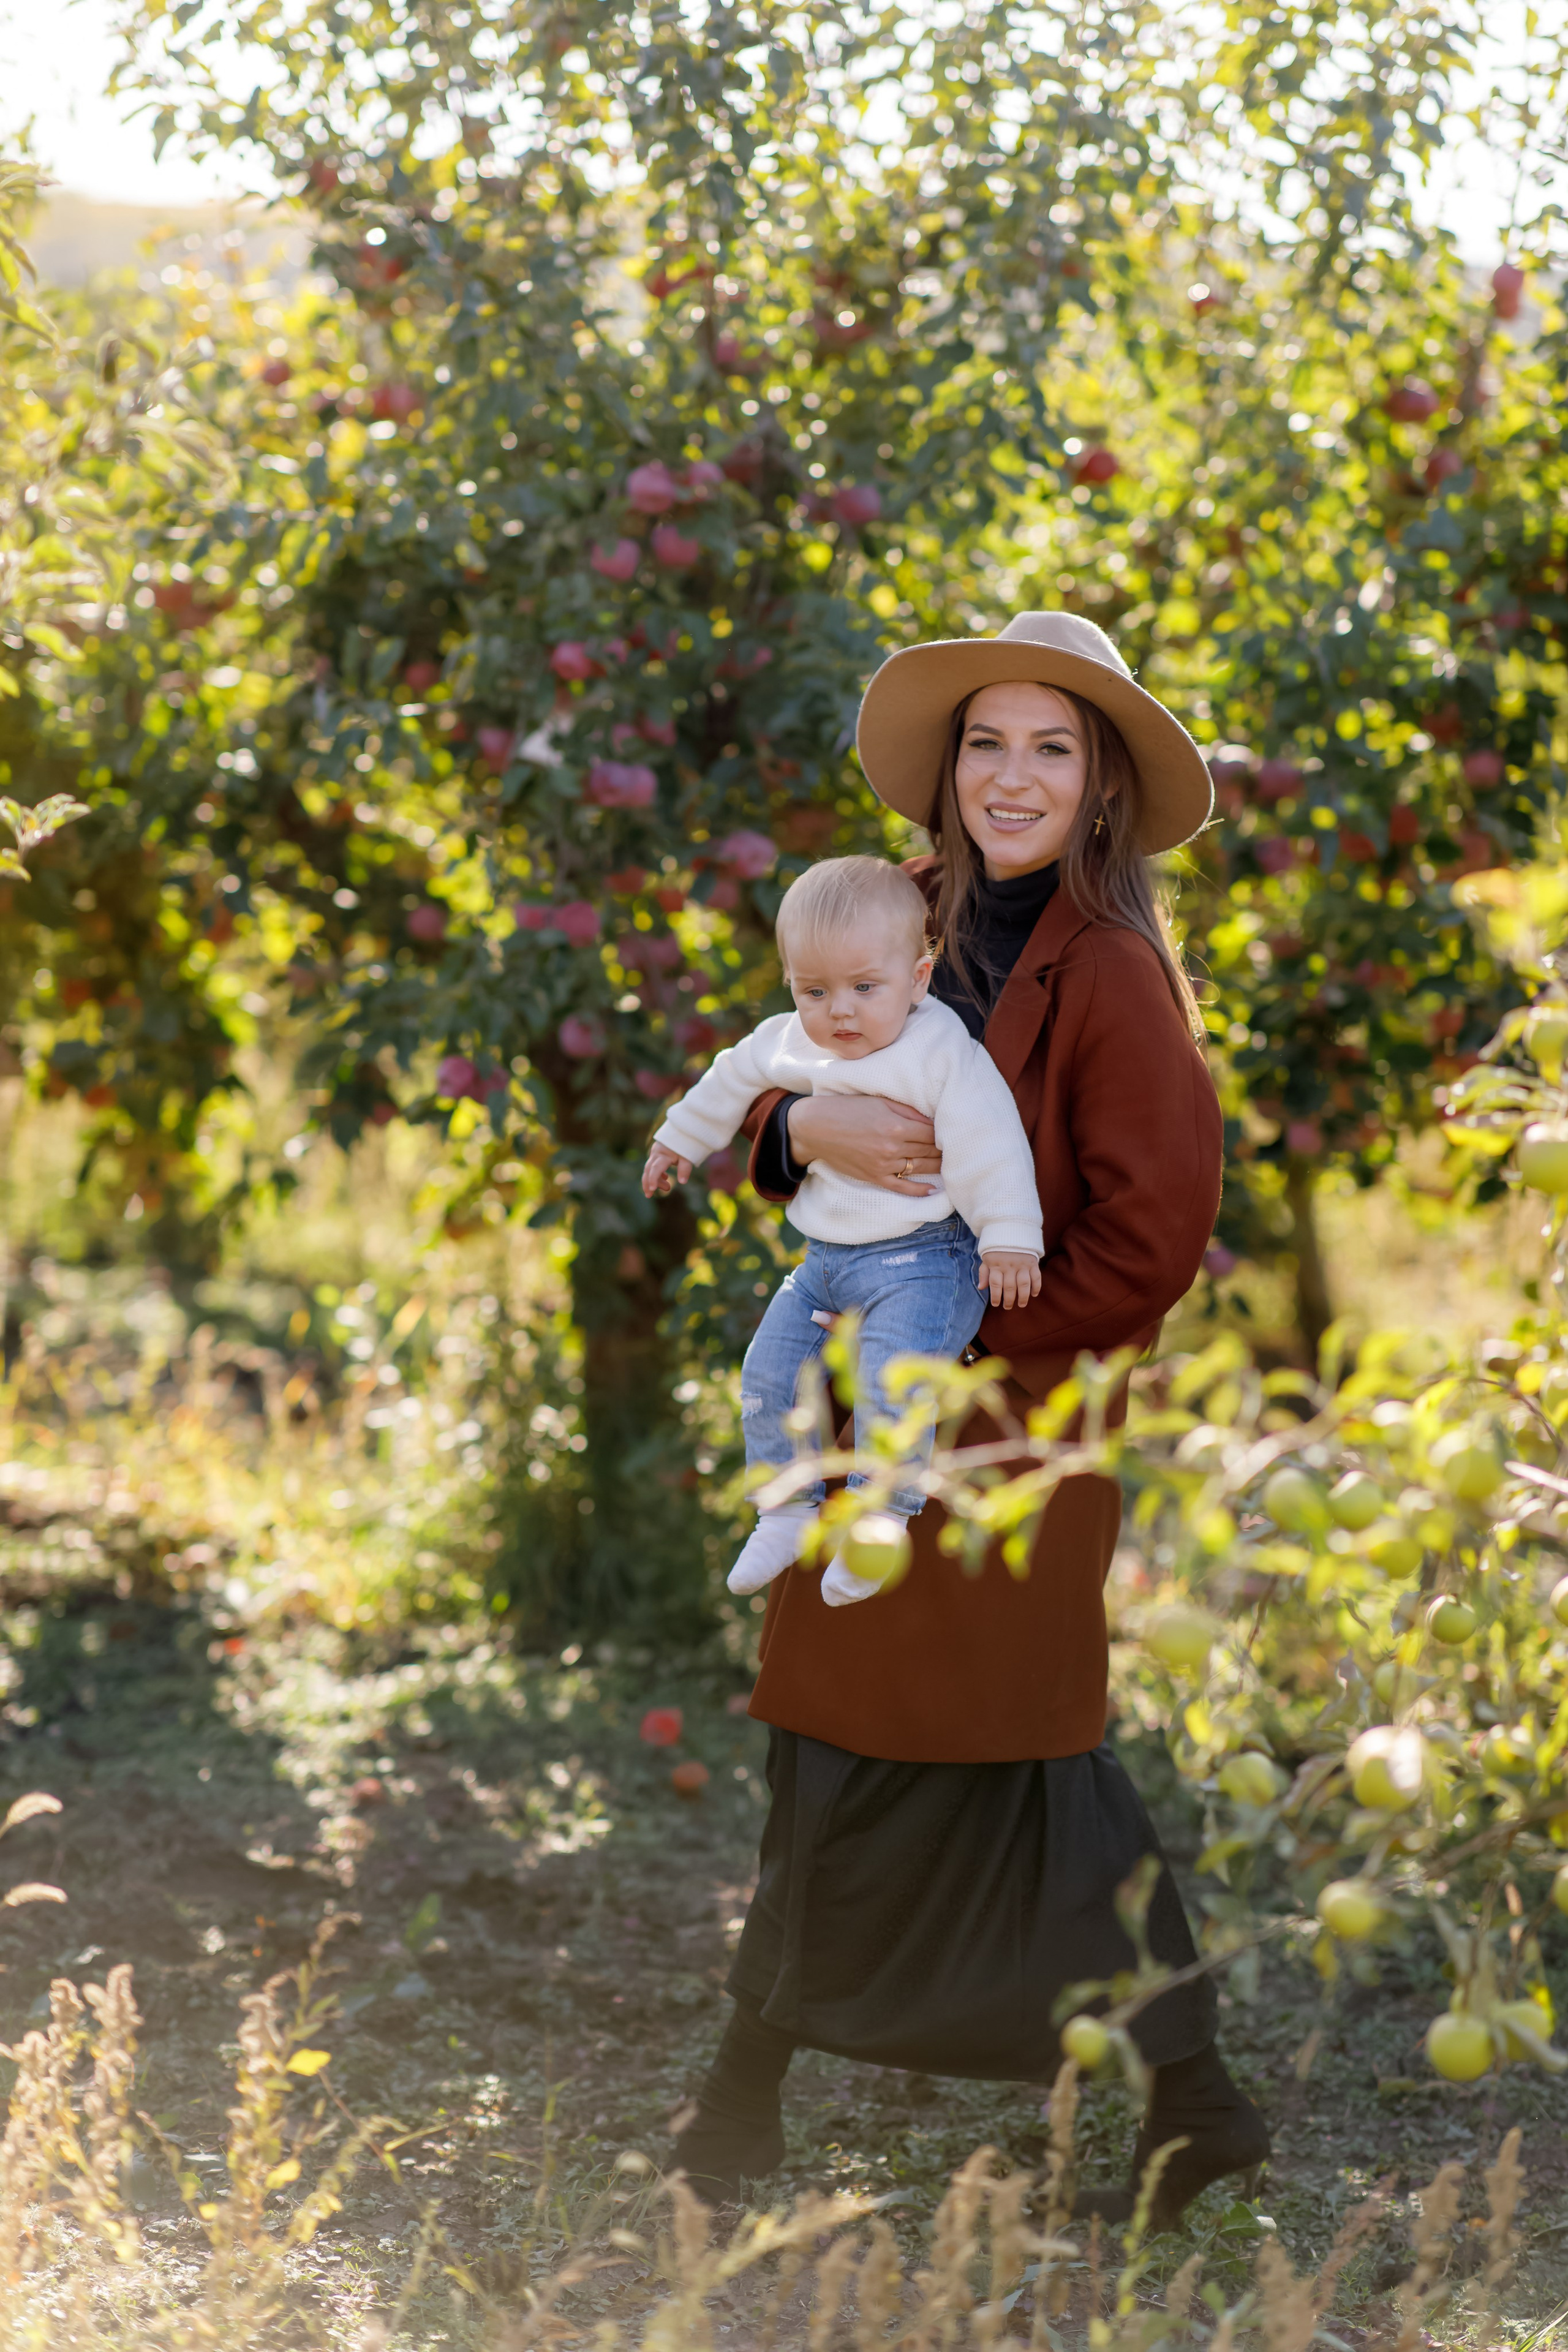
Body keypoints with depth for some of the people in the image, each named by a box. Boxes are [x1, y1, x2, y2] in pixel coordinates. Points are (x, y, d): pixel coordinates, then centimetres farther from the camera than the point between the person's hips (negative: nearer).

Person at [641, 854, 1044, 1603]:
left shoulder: (943, 1054, -14)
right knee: (769, 1372, 2)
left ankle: (882, 1516, -12)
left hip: (921, 1259, -7)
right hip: (825, 1260, 7)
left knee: (888, 1378, -26)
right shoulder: (786, 1045, 6)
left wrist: (1009, 1238, -19)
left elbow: (988, 1147, -16)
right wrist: (680, 1138, 37)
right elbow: (734, 1080, 26)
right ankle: (788, 1511, 16)